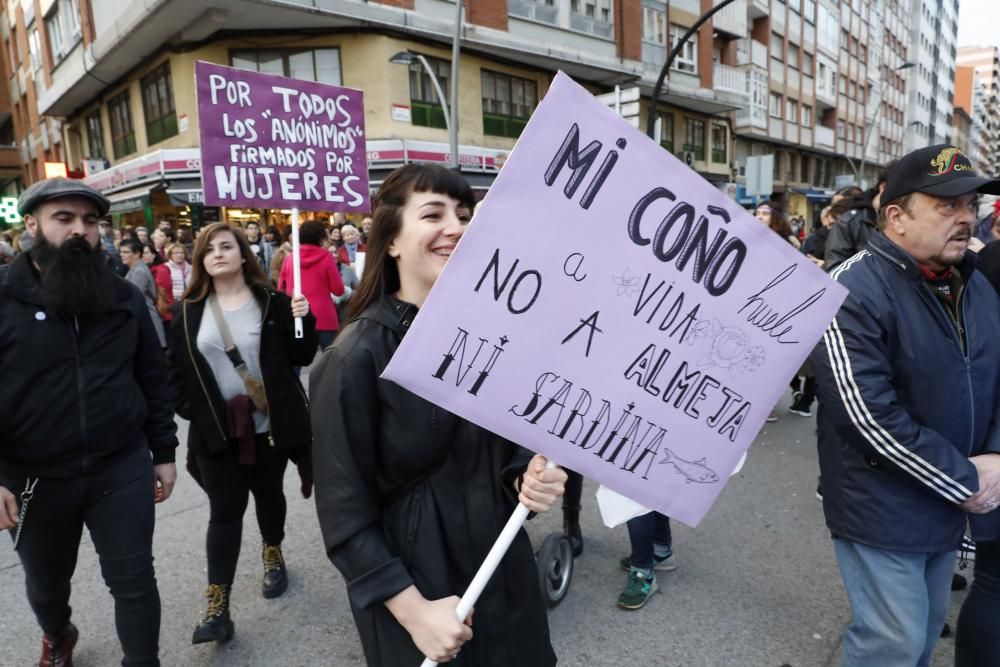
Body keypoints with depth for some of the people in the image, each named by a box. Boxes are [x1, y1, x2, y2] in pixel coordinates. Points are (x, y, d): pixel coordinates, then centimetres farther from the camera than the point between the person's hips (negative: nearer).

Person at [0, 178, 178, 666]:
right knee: (47, 582, 24)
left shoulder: (124, 297, -1)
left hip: (122, 467, 0)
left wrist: (163, 453, 4)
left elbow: (154, 380, 4)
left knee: (134, 581, 7)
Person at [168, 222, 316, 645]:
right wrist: (189, 410, -2)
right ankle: (217, 606, 6)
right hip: (216, 431, 1)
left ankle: (273, 554, 42)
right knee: (224, 510, 1)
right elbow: (177, 367, 8)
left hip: (270, 424, 0)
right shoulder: (189, 310, 4)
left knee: (268, 496, 16)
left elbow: (302, 358, -5)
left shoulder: (272, 302, -2)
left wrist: (303, 321, -21)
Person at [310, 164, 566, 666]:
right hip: (417, 575, -5)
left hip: (503, 563, 6)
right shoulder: (356, 357, -19)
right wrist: (415, 611, -16)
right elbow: (346, 514, -15)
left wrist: (527, 479, -11)